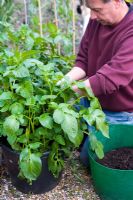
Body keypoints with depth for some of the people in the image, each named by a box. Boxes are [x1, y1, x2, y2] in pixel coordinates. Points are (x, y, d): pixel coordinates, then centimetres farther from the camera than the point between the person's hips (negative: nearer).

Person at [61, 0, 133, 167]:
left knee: (89, 159, 7)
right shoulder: (97, 21, -6)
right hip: (90, 103, 6)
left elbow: (108, 78, -35)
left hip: (118, 115, -6)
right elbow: (83, 61, -1)